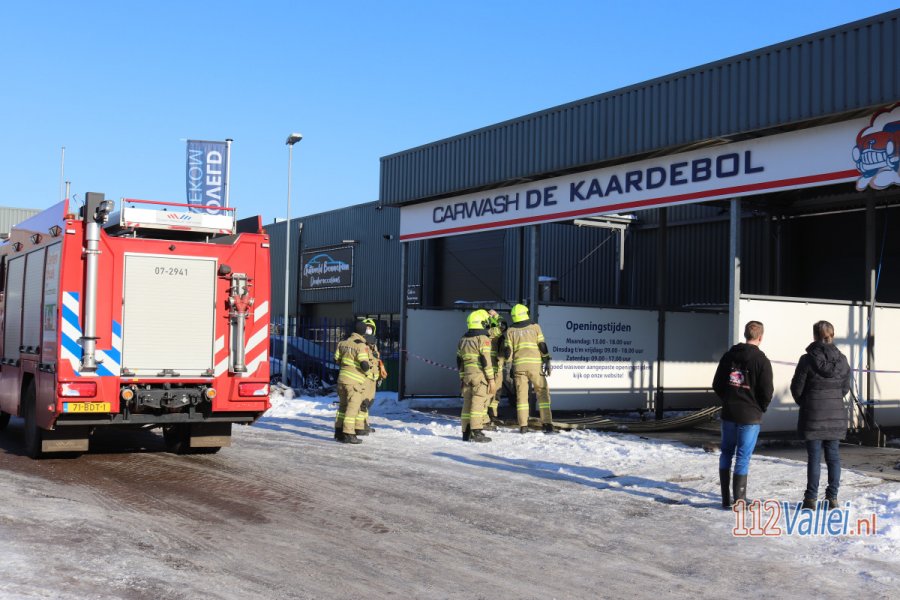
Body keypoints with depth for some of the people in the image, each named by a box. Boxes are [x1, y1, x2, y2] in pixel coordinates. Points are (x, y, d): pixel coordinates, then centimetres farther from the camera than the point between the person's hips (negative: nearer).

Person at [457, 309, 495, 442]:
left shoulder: (463, 340, 14)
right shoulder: (483, 339, -8)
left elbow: (459, 361, 17)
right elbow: (486, 360, -14)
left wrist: (462, 378, 23)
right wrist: (491, 379, -12)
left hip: (467, 375, 7)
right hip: (480, 375, -7)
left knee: (467, 404, 10)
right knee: (479, 403, -7)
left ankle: (466, 433, 13)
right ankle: (476, 433, -11)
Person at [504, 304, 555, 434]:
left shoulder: (510, 331, 7)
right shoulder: (535, 327, 4)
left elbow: (508, 351, 4)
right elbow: (542, 346, -1)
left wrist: (510, 365, 15)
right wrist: (547, 362, 3)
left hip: (519, 365, 1)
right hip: (535, 364, -1)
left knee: (521, 395, 6)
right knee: (542, 393, 3)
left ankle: (523, 426, 3)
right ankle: (547, 424, -5)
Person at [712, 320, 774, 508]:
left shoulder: (729, 356, 4)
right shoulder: (761, 360, -11)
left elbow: (717, 384, 8)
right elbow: (767, 391, -12)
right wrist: (761, 408, 6)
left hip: (728, 413, 4)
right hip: (750, 416, -4)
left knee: (726, 454, 13)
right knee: (743, 457, 0)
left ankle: (726, 499, 14)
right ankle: (739, 500, 2)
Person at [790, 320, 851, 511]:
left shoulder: (807, 360, -13)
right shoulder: (841, 360, 0)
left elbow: (797, 387, -7)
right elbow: (846, 388, 7)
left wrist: (803, 402, 13)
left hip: (813, 416, -3)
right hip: (836, 415, 3)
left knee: (814, 456, 1)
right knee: (833, 455, 10)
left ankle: (811, 498, 4)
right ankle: (832, 497, 12)